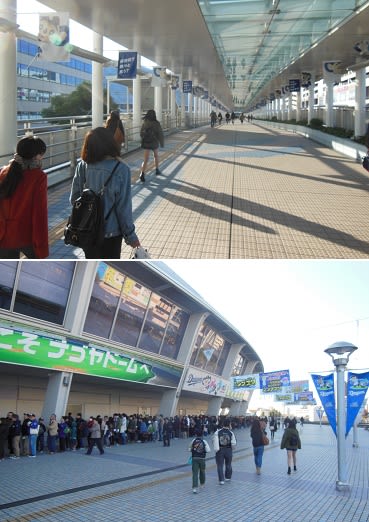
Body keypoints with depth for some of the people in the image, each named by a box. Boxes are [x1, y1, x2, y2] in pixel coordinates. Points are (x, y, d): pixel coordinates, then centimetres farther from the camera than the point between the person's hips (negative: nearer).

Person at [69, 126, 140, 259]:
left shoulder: (82, 166, -11)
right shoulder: (121, 170, -20)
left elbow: (73, 199, -3)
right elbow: (124, 207, -17)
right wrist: (130, 235, -5)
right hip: (111, 231, -3)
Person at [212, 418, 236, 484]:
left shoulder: (218, 432, -8)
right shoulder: (231, 433, -8)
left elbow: (214, 441, -13)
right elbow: (234, 443, -8)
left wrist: (216, 448, -6)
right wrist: (231, 448, 10)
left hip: (220, 450, -1)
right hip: (228, 450, 1)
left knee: (220, 465, 5)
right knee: (228, 464, 21)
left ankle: (221, 480, 0)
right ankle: (228, 477, 34)